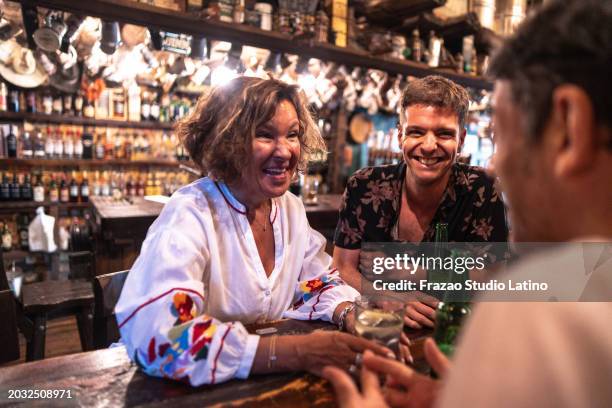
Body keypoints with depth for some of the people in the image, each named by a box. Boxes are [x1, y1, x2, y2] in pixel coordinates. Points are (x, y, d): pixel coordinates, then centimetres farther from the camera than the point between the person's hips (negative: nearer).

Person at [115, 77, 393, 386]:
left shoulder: (291, 207, -1)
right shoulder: (190, 214, -21)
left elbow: (318, 285, 9)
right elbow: (156, 337, -32)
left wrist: (349, 312, -12)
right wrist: (293, 352, -36)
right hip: (192, 390, -5)